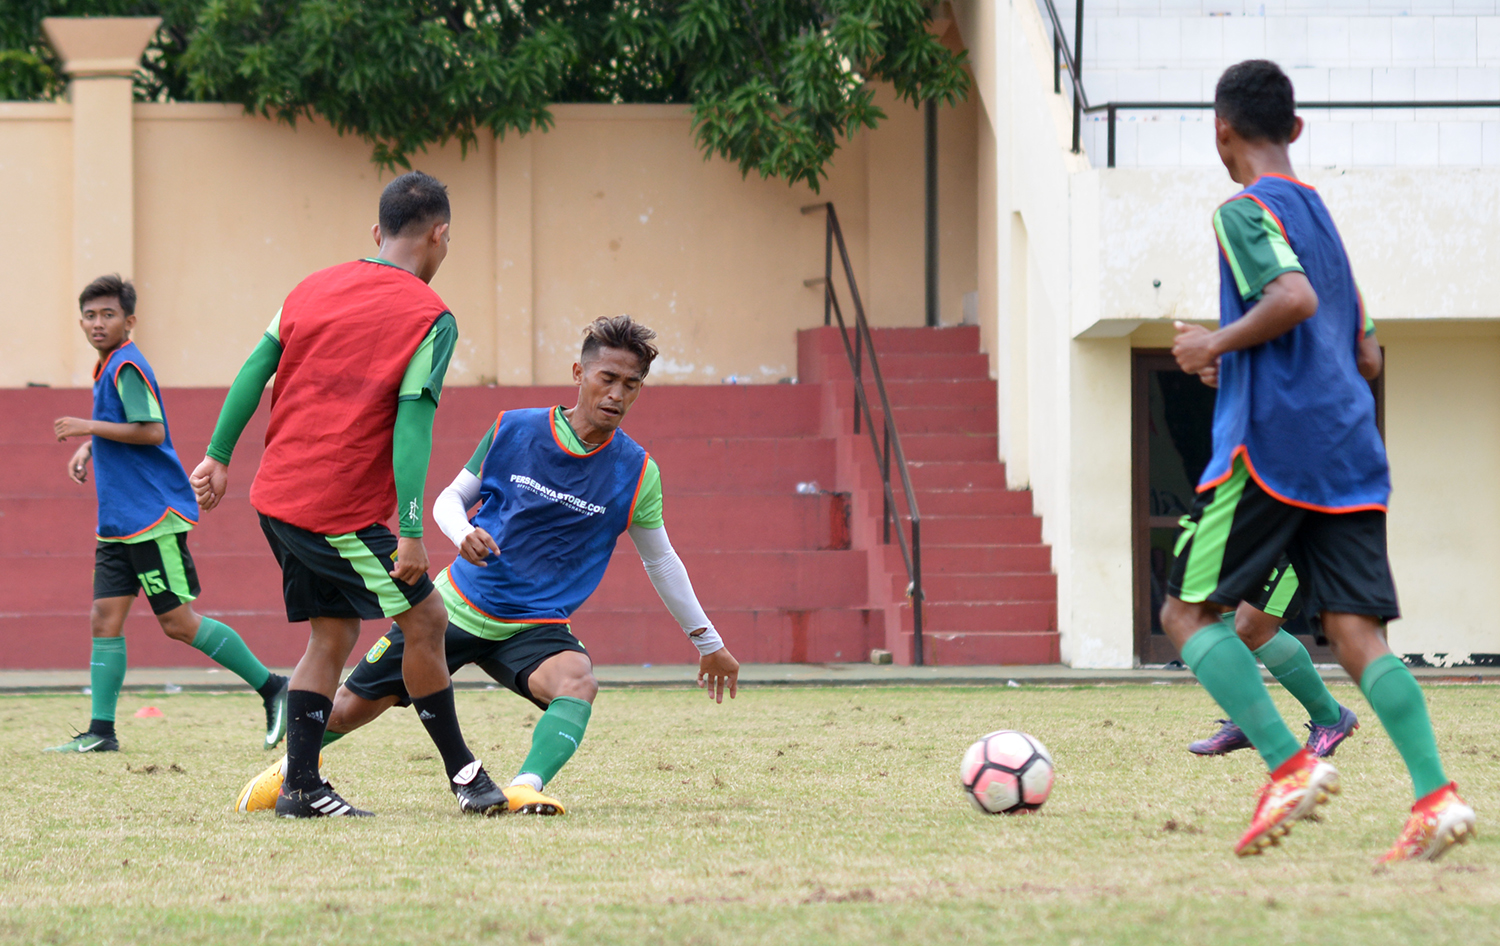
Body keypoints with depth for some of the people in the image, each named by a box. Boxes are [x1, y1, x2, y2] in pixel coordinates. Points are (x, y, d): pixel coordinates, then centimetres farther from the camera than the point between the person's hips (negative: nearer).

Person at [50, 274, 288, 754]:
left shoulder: (127, 367, -13)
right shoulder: (108, 367, 16)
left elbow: (151, 431, -22)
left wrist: (88, 427, -18)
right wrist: (88, 447, 14)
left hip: (153, 516, -9)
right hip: (119, 520, 9)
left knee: (178, 621, -7)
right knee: (105, 618, 2)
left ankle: (271, 687, 3)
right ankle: (100, 732, 2)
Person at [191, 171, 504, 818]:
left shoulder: (315, 288, 11)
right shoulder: (429, 318, -9)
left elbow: (254, 371, 10)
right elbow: (412, 425, -15)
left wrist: (218, 456, 16)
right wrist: (411, 534, -16)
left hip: (278, 498, 7)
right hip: (343, 510, -7)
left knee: (333, 634, 13)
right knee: (424, 618, 3)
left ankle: (301, 785, 8)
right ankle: (462, 773, 7)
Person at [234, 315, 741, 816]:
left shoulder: (636, 473, -8)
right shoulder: (513, 431, -9)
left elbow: (660, 559, 7)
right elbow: (451, 497, 5)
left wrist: (708, 641, 13)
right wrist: (463, 532, -19)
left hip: (536, 625, -1)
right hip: (461, 602, 1)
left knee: (578, 682, -36)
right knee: (351, 709, 8)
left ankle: (524, 790, -47)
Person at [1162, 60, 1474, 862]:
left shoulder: (1246, 210, -4)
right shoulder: (1318, 213, 23)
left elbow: (1293, 298, -22)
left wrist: (1218, 344, -7)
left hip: (1272, 447, -7)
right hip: (1350, 454, 7)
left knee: (1189, 612, 2)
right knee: (1356, 630, -1)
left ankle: (1288, 765, -16)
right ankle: (1435, 794, -20)